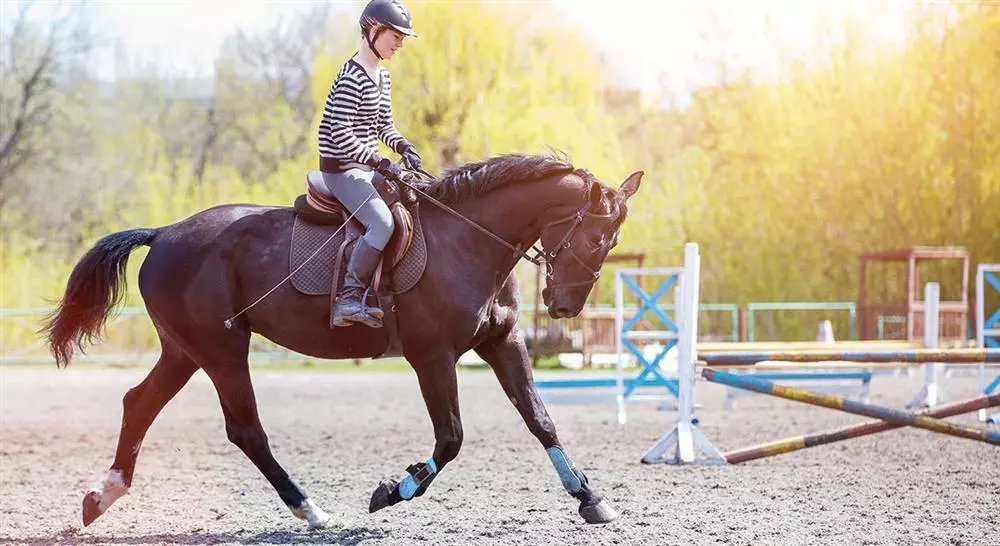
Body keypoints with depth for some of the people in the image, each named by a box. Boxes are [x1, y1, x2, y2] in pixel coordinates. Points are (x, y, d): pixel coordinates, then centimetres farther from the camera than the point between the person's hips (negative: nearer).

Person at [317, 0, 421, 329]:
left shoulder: (382, 77, 13)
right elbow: (341, 136, -22)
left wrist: (404, 148, -1)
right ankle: (348, 300, -24)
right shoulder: (351, 78, -17)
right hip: (341, 169, -10)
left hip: (367, 167, 10)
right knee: (383, 222, -28)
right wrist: (382, 165, -23)